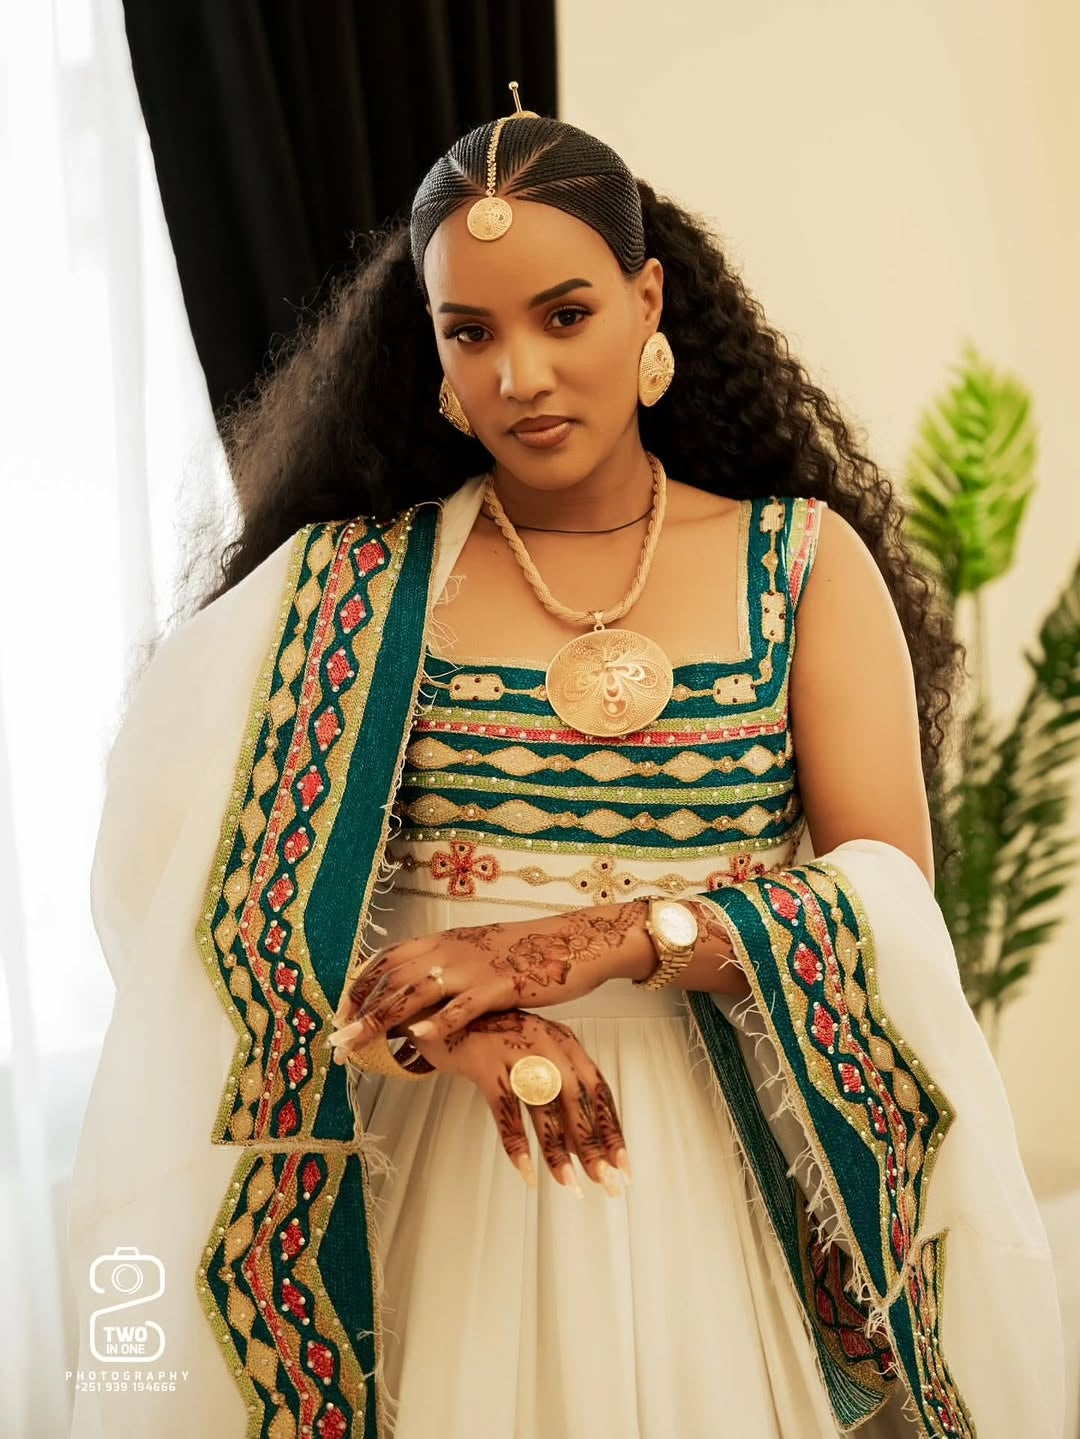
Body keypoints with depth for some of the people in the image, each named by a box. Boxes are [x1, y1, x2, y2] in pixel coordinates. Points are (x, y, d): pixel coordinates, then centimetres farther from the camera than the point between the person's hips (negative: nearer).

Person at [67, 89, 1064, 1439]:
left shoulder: (804, 558, 1)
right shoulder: (354, 580, 0)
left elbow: (891, 893, -6)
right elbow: (191, 874, -7)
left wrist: (598, 942, -20)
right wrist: (452, 1023, -22)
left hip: (721, 1163, 1)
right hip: (436, 1178, 0)